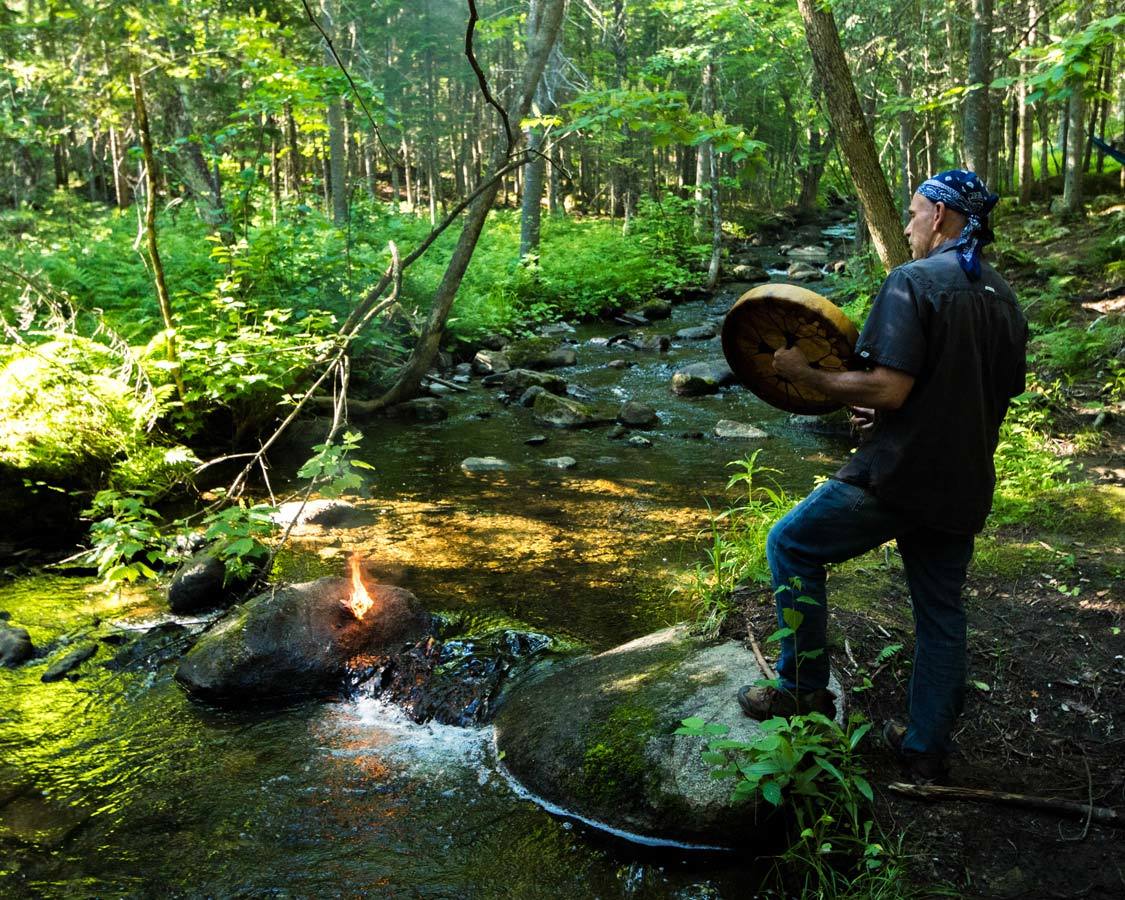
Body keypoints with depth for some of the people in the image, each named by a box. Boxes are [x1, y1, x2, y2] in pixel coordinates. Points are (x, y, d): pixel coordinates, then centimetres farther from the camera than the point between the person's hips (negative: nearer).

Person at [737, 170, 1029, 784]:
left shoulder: (913, 282, -13)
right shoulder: (1003, 298, 13)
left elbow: (887, 389, -23)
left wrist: (805, 375, -9)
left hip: (897, 477, -8)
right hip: (965, 487, 8)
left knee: (791, 547, 9)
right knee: (940, 613, 16)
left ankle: (803, 690, 13)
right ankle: (927, 750, 26)